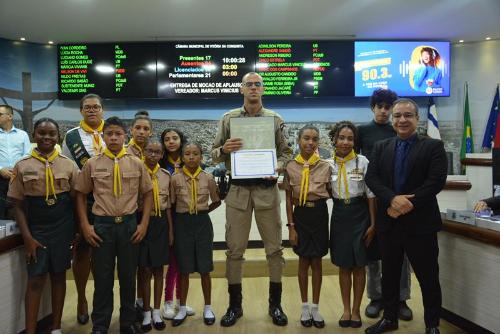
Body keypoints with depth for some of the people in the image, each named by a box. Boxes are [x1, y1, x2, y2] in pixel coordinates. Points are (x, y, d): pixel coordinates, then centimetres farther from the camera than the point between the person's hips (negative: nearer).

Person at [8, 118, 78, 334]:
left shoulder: (68, 165, 0)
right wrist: (27, 237, -8)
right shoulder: (22, 166, -1)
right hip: (36, 228, -1)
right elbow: (19, 206, -1)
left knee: (59, 275, 10)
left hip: (62, 227, 1)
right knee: (35, 280, 0)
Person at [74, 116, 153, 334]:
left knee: (128, 276, 11)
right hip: (102, 225, 0)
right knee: (102, 278, 9)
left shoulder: (136, 164, 1)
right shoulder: (92, 164, 0)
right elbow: (81, 195, 5)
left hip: (129, 224, 1)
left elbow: (147, 194, 5)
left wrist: (144, 224, -1)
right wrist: (85, 225, -1)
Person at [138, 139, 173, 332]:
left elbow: (168, 204, 8)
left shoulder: (166, 175, 6)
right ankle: (146, 312, 20)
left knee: (158, 268, 10)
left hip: (161, 223, 2)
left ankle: (157, 311, 22)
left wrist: (171, 230, 6)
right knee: (145, 269, 5)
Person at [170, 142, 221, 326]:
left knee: (204, 268, 7)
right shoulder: (176, 178, -3)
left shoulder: (208, 178, -1)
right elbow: (171, 204, 2)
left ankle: (208, 308, 23)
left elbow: (216, 201, 11)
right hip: (182, 223, 0)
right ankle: (182, 308, 25)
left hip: (202, 222, 0)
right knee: (183, 268, 9)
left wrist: (202, 211, 6)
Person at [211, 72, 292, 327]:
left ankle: (275, 304, 23)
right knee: (235, 249, 6)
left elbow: (286, 152, 6)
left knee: (274, 248, 6)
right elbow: (214, 154, 6)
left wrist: (277, 166, -14)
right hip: (238, 190, 0)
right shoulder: (228, 119, 5)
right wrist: (224, 149, -16)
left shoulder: (275, 119, 5)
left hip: (267, 190, 0)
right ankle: (234, 305, 22)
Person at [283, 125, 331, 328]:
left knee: (316, 261, 9)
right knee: (304, 261, 9)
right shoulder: (291, 167, -2)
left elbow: (329, 193, 7)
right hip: (300, 215, 0)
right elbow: (289, 199, 1)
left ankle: (315, 307, 23)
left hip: (319, 214, 0)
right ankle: (305, 307, 25)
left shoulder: (325, 166, -2)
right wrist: (291, 226, -2)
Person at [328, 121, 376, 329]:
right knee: (343, 265, 11)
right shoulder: (329, 164, 0)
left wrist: (373, 224, -7)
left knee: (358, 265, 8)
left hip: (360, 215, -2)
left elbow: (371, 194, -5)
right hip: (339, 216, 2)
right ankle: (346, 309, 24)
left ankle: (356, 310, 23)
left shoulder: (362, 162, -7)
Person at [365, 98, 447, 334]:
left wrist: (408, 204, -18)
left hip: (420, 223, -3)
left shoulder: (433, 146, -1)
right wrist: (393, 199, -19)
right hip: (389, 221, 3)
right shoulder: (381, 147, 8)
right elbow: (371, 178, -3)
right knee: (389, 274, 15)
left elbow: (436, 181, -12)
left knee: (428, 276, 8)